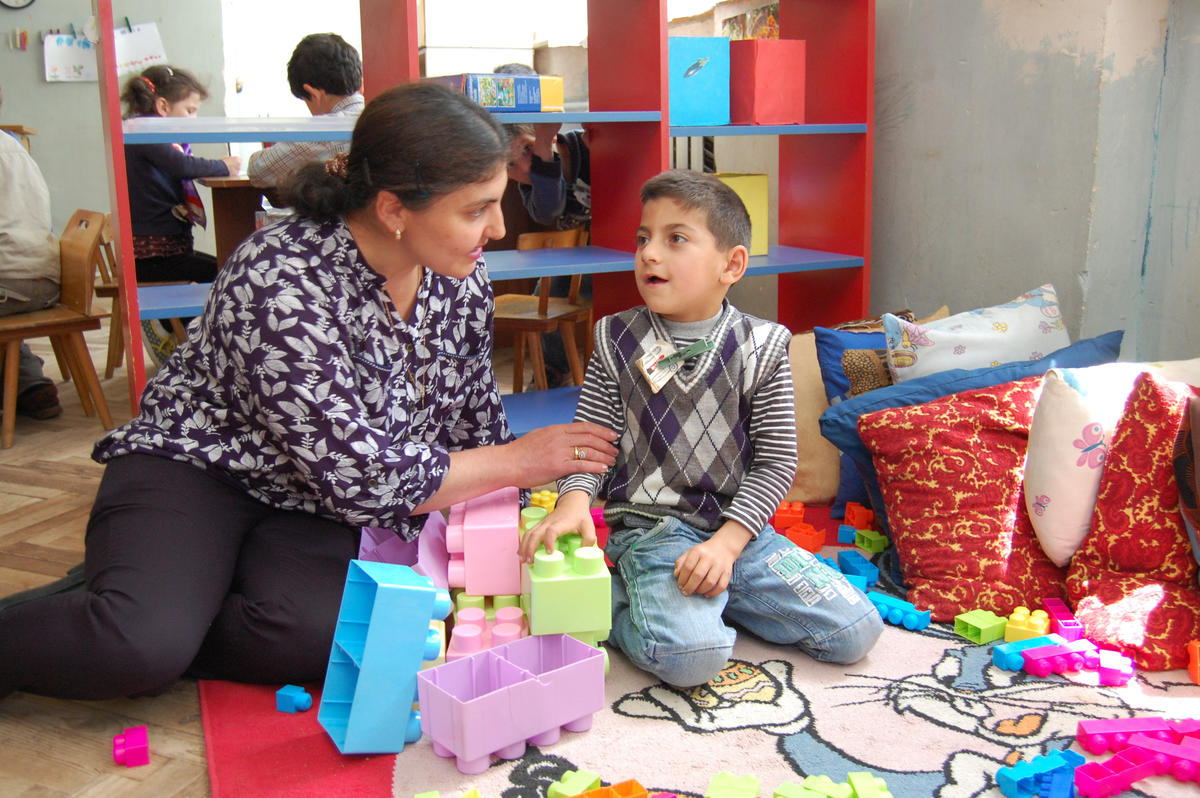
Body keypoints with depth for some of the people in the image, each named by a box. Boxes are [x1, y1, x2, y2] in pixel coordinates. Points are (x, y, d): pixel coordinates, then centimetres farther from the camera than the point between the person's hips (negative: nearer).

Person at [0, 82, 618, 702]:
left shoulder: (463, 278, -7)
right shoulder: (284, 284, -29)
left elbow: (474, 423, 8)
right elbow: (360, 479, -27)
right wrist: (518, 462, -17)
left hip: (316, 504, 5)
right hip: (193, 467, -5)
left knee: (310, 637, -25)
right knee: (141, 644, -30)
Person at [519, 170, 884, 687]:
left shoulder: (761, 348, -1)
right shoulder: (619, 342, 0)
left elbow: (776, 461, -2)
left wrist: (725, 543, -14)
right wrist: (573, 502, -18)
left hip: (739, 528, 3)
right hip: (650, 529, -3)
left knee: (857, 631, -7)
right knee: (690, 656, -30)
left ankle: (713, 599, 9)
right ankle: (612, 601, 1)